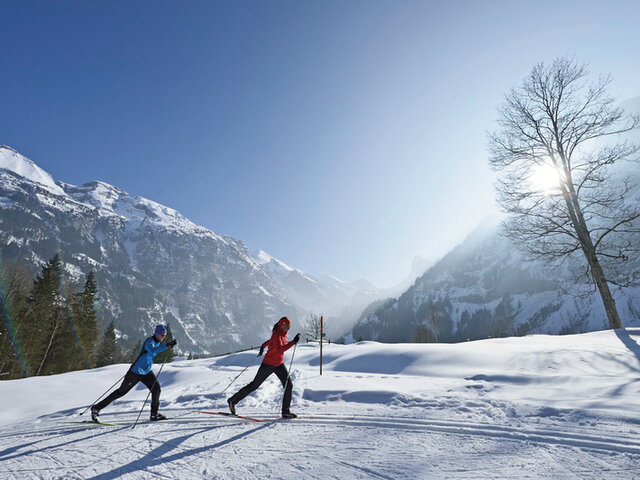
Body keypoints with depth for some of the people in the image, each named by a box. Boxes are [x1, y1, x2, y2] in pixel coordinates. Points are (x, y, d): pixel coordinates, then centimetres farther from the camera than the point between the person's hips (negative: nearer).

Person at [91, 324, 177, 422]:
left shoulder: (157, 342, 3)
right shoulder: (149, 341, -24)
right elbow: (152, 351, -48)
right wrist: (167, 345, -51)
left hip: (146, 371, 7)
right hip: (136, 372, -7)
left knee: (156, 388, -6)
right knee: (121, 391, 5)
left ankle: (154, 414, 5)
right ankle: (96, 408, 24)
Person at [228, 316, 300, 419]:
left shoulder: (283, 333, 1)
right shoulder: (277, 334, -25)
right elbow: (280, 350, -40)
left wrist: (263, 346, 28)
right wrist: (293, 342, -42)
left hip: (279, 364, 8)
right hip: (268, 364, -7)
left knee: (289, 385, -3)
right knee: (254, 385, 7)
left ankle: (285, 411, 7)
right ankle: (233, 400, 26)